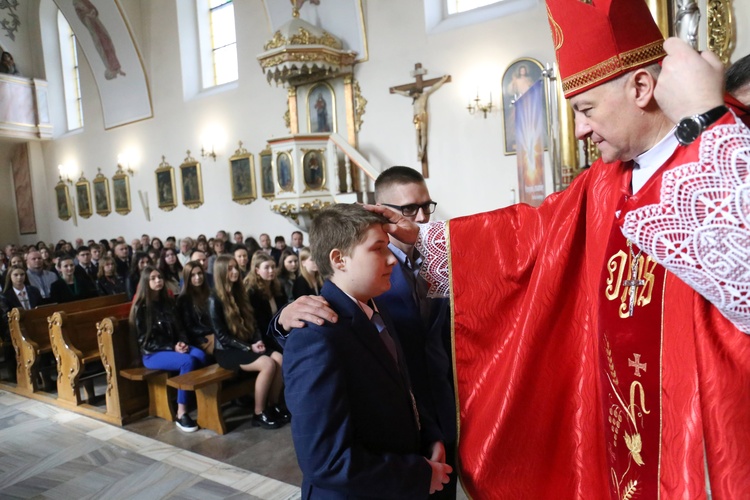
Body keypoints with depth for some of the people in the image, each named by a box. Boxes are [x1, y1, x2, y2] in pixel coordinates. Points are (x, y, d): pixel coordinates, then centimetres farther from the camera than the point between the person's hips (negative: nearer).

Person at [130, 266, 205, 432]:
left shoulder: (168, 302, 12)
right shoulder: (141, 307, -6)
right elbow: (145, 340, -9)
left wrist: (182, 342, -7)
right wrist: (172, 348, -18)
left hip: (175, 347, 5)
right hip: (153, 354, -5)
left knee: (200, 355, -27)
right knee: (188, 361, -33)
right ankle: (181, 414, -27)